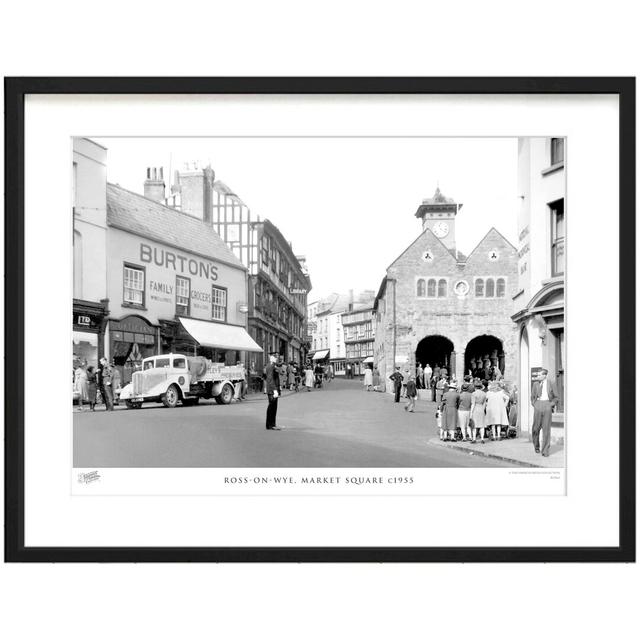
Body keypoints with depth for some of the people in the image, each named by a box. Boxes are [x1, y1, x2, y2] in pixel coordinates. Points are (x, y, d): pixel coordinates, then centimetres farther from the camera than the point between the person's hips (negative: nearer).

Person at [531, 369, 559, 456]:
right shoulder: (536, 384, 10)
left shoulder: (551, 384, 4)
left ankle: (545, 451, 0)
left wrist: (552, 405, -2)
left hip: (547, 405, -2)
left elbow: (556, 397, 10)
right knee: (536, 428, -2)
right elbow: (532, 396, 20)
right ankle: (536, 446, 20)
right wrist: (534, 404, 7)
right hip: (538, 404, 2)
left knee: (546, 428, -3)